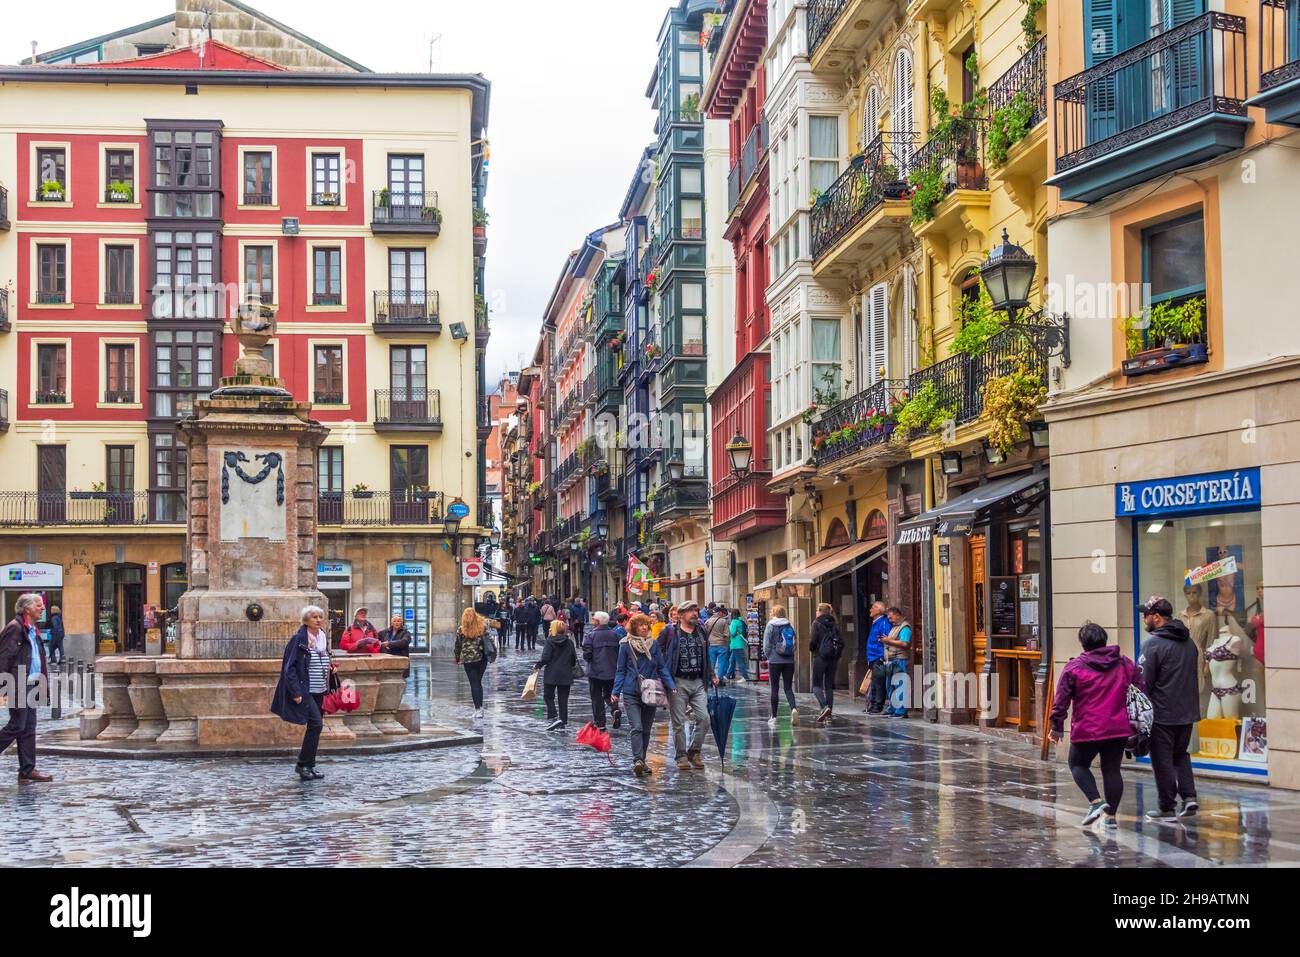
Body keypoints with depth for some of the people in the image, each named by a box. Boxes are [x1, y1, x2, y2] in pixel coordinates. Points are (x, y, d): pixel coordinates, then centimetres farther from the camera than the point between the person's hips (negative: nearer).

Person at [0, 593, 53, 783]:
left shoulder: (32, 630, 16)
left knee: (29, 728, 9)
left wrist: (41, 680, 15)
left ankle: (27, 771, 11)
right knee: (17, 726, -6)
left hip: (29, 684, 10)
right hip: (18, 685, -10)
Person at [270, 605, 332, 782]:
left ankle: (308, 765, 18)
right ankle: (303, 765, -6)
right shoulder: (299, 639, -12)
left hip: (319, 691, 8)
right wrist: (295, 692, -20)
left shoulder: (323, 637, 9)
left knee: (315, 726, 9)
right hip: (304, 691, -8)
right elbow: (289, 667, -14)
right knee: (316, 723, -16)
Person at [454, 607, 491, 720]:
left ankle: (478, 709, -4)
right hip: (482, 659, 2)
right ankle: (479, 707, 18)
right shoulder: (483, 627, -4)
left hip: (468, 660, -2)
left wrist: (457, 658, 14)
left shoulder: (461, 630, -7)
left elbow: (458, 645, 0)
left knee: (474, 684, 3)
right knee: (478, 682, 16)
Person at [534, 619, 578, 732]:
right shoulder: (569, 642, 2)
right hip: (566, 675, 4)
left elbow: (545, 658, -15)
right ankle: (563, 723, 9)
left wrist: (537, 666, 0)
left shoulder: (550, 641, -10)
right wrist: (571, 666, 26)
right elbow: (574, 658, 6)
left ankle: (554, 718, -7)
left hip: (551, 674, -4)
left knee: (549, 696, 9)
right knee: (563, 699, 9)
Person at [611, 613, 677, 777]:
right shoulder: (626, 645, -2)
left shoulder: (654, 644, 5)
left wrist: (671, 686, -3)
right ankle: (638, 760, -25)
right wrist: (615, 692, -3)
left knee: (646, 729, 10)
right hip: (631, 693, -4)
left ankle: (641, 761, 21)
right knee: (636, 727, -16)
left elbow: (662, 667, 8)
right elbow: (620, 670, 3)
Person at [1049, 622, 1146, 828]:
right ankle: (1111, 815, 10)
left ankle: (1096, 801, -5)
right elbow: (1144, 687, 12)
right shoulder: (1125, 664, 6)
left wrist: (1057, 728, 2)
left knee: (1078, 764, 14)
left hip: (1086, 731, -3)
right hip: (1119, 729, 4)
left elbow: (1061, 701, -7)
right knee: (1112, 770, 12)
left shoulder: (1074, 668, -7)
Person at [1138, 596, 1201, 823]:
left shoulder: (1153, 643, -15)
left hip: (1162, 713, -7)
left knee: (1163, 760, 2)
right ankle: (1189, 797, 8)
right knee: (1180, 754, 21)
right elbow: (1194, 675, 17)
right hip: (1188, 712, 7)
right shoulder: (1189, 642, 10)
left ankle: (1167, 809, 7)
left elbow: (1144, 682, -15)